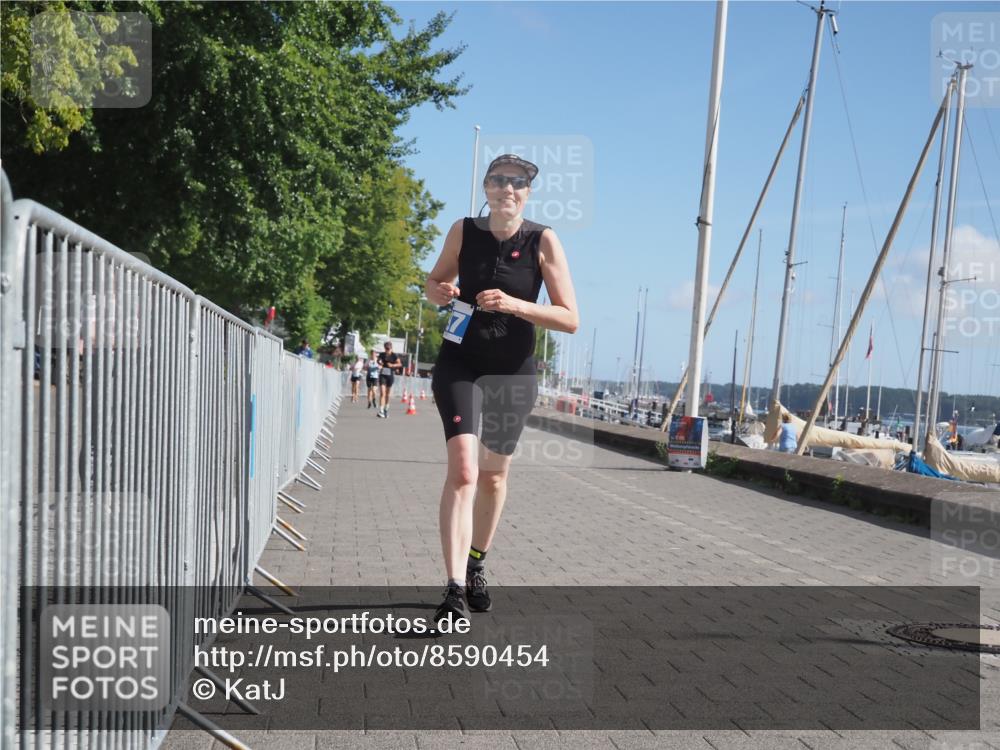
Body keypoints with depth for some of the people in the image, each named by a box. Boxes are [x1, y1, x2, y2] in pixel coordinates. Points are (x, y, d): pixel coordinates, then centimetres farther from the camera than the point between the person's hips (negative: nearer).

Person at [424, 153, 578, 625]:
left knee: (494, 474, 15)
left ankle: (476, 565, 38)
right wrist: (438, 291, -11)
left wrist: (515, 304, -26)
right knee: (463, 471, -18)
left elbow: (571, 320, -12)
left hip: (514, 373, 1)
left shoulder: (543, 241, -9)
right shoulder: (463, 231, -3)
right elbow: (435, 282, 13)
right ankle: (455, 591, -18)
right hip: (460, 365, -1)